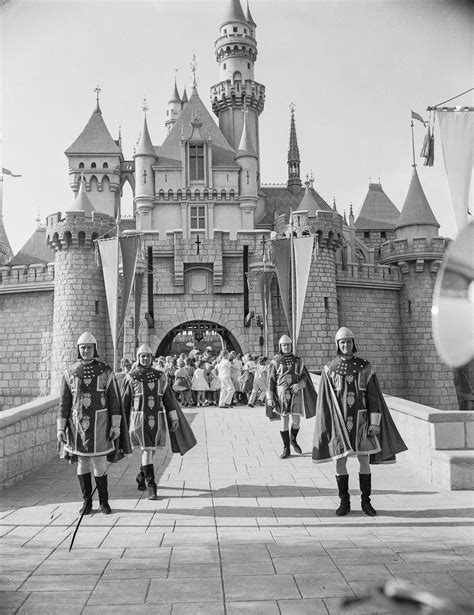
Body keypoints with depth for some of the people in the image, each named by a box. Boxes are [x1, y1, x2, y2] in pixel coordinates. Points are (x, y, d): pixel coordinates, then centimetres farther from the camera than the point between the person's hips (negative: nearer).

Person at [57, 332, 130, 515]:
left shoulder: (106, 371, -3)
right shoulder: (70, 373, 1)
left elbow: (114, 399, -2)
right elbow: (64, 402, 3)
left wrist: (116, 426, -6)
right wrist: (61, 428, -2)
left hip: (99, 424, -1)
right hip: (78, 424, 2)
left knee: (99, 463, 0)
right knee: (82, 463, 7)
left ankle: (104, 501, 17)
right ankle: (87, 502, 20)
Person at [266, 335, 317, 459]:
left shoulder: (298, 360, 8)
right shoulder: (275, 361, 2)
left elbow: (305, 376, 6)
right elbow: (270, 380, 1)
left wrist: (299, 385, -14)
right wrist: (270, 397, -6)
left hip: (296, 393, 2)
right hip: (282, 393, -2)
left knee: (296, 420, 3)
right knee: (284, 421, 0)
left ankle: (293, 440, 33)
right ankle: (286, 449, 10)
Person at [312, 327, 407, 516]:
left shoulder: (365, 367, 0)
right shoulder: (329, 369, 0)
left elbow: (374, 396, -1)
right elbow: (324, 400, 2)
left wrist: (375, 423, -8)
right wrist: (325, 427, -2)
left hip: (360, 421, 0)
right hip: (339, 422, 0)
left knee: (364, 461, 2)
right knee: (340, 462, 2)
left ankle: (366, 501, 17)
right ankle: (344, 502, 16)